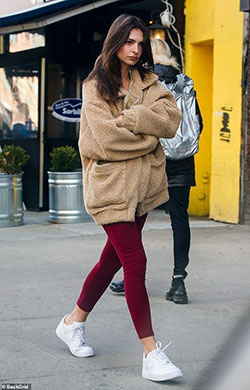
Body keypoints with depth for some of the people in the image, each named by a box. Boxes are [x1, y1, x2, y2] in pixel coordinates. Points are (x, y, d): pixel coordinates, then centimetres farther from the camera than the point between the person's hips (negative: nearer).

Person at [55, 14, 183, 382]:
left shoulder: (148, 83, 12)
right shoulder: (96, 87, -3)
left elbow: (172, 117, -5)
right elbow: (108, 136, -16)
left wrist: (131, 118, -15)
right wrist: (149, 134, -6)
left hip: (142, 185, 6)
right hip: (111, 186, -6)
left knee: (113, 259, 14)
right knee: (136, 262, -11)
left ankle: (74, 321, 33)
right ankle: (152, 352, -8)